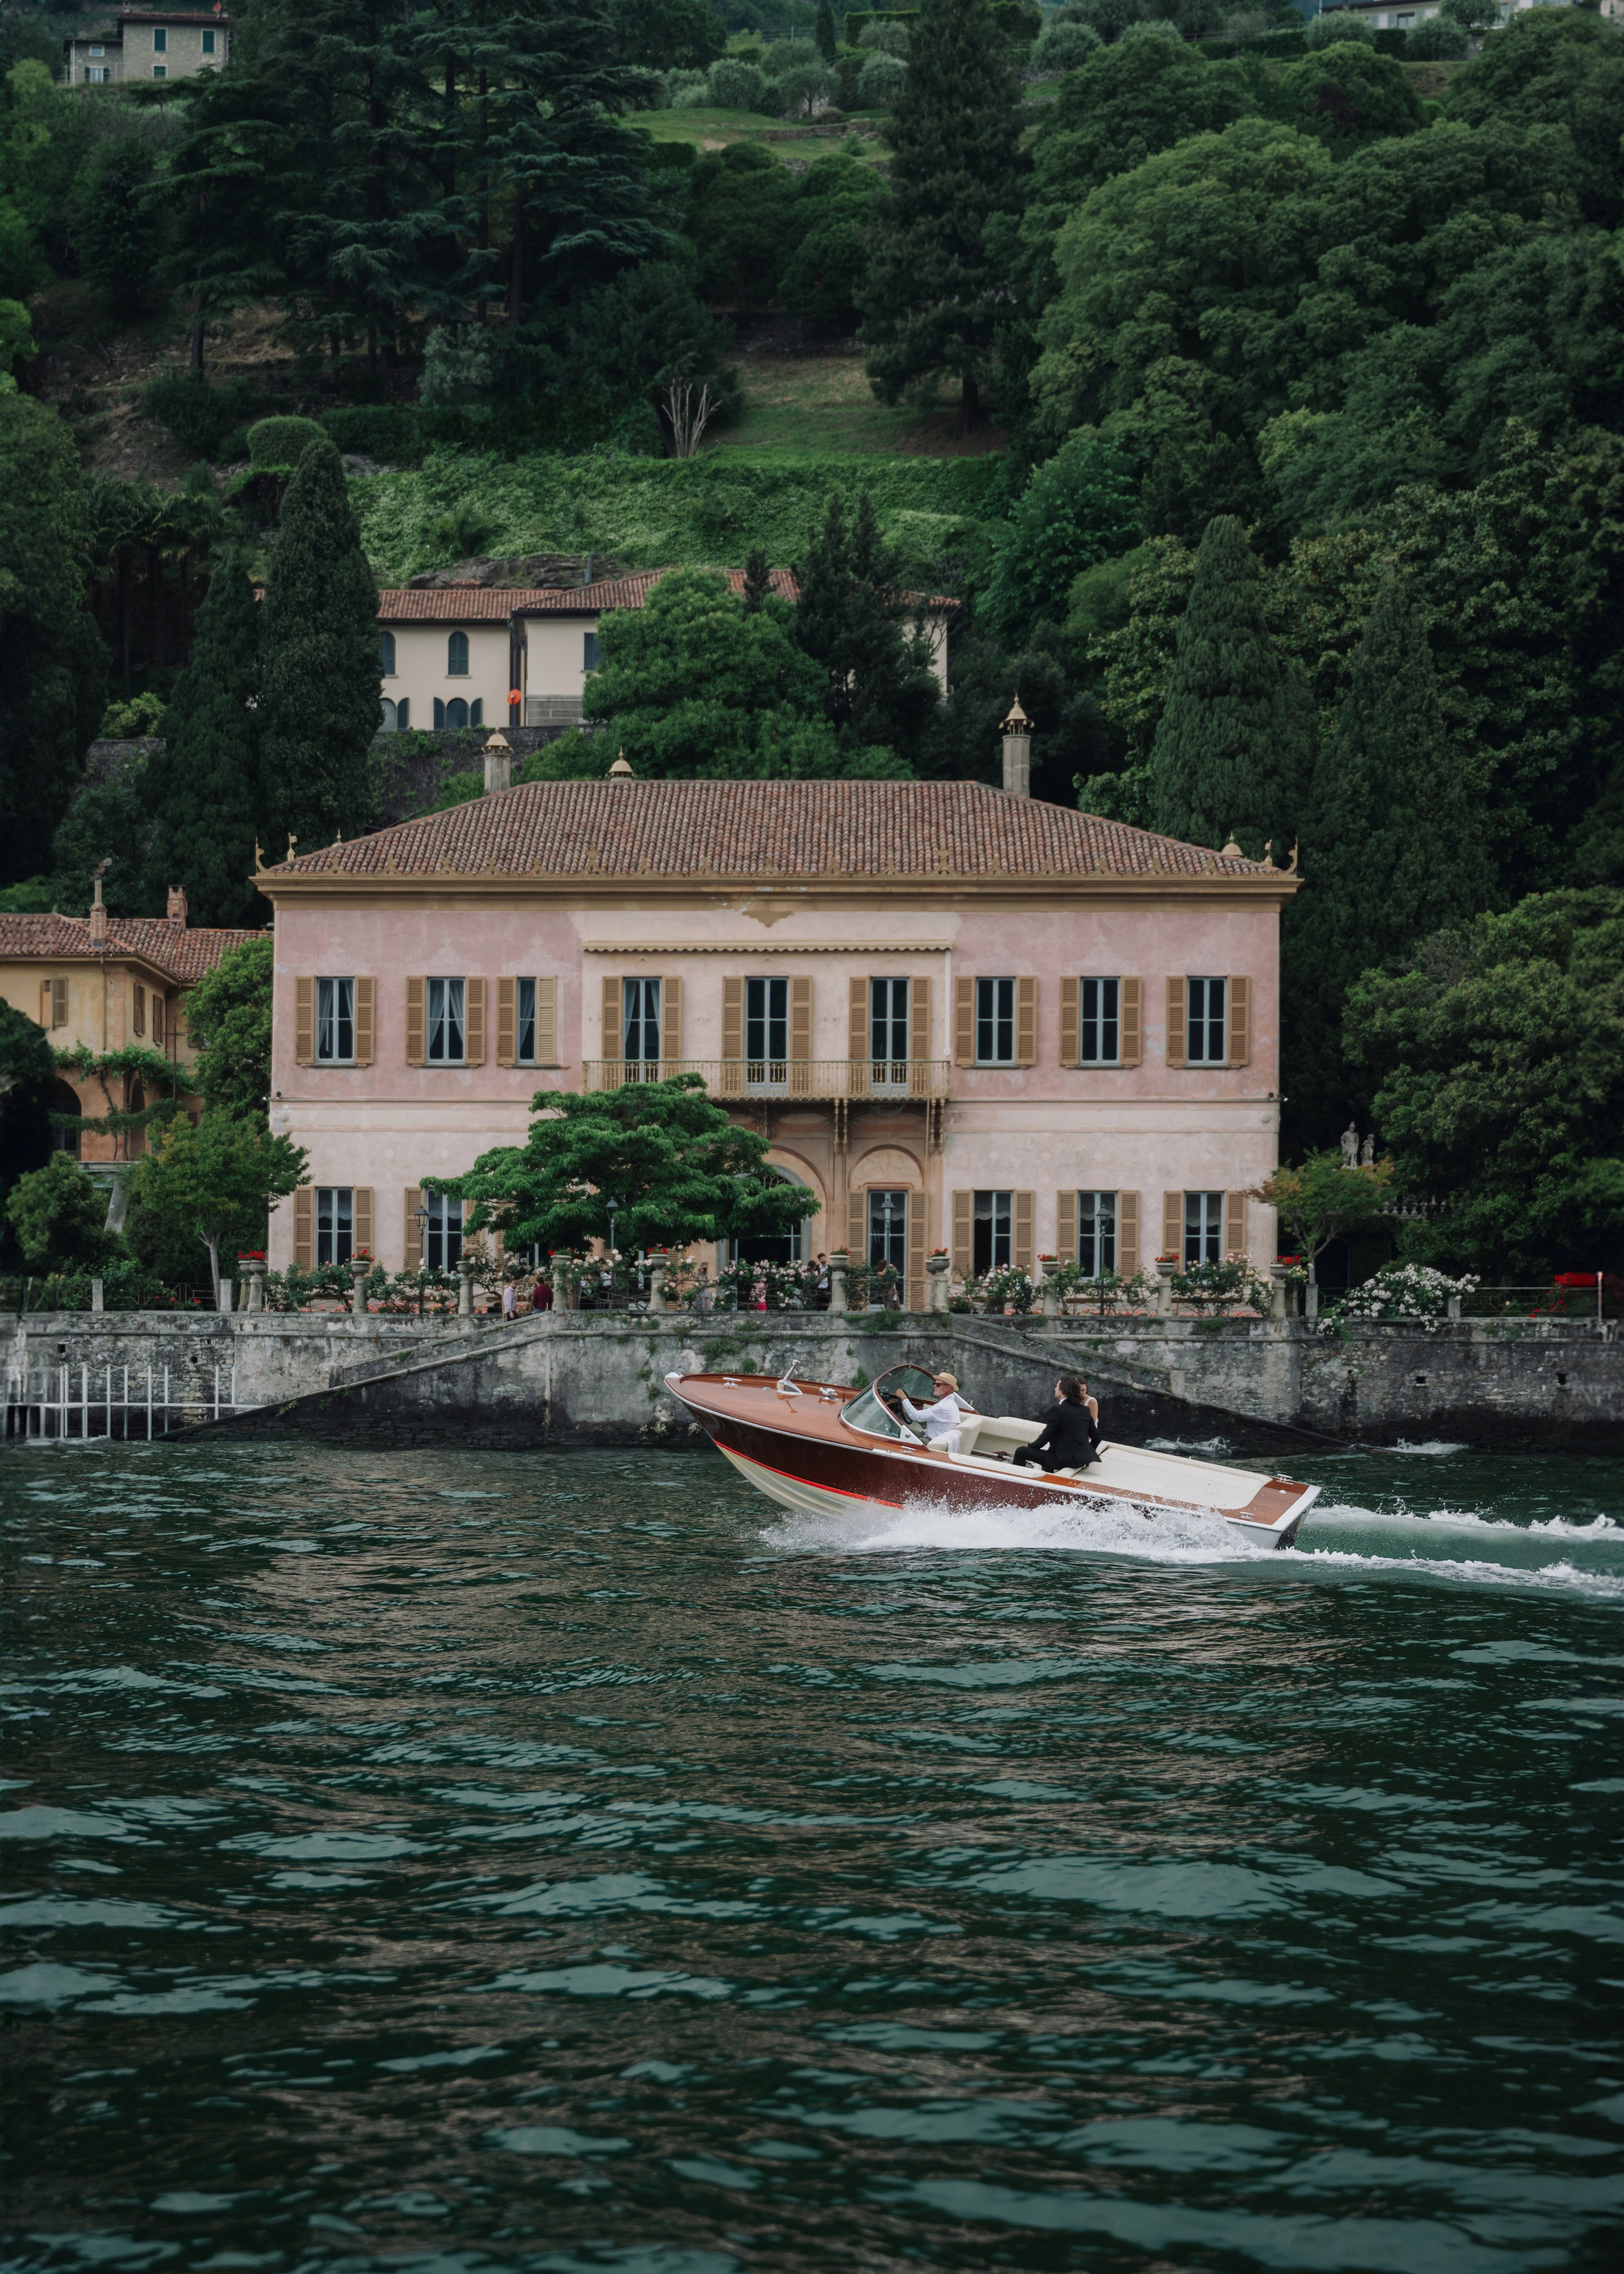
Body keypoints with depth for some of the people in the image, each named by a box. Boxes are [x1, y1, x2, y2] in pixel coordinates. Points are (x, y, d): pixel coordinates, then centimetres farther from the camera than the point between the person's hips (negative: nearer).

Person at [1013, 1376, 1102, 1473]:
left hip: (1065, 1459, -7)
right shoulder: (1085, 1410, 6)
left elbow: (1046, 1436, -11)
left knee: (1021, 1451, 1)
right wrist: (1087, 1454, 27)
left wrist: (1031, 1446, 8)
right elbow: (1096, 1438, 10)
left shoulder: (1057, 1410, -14)